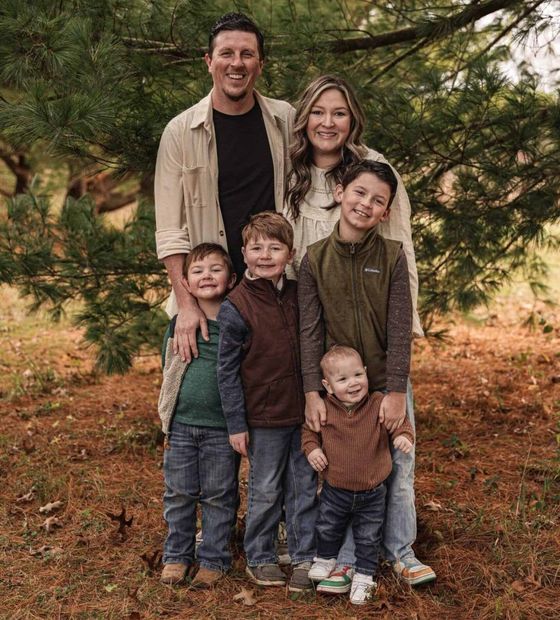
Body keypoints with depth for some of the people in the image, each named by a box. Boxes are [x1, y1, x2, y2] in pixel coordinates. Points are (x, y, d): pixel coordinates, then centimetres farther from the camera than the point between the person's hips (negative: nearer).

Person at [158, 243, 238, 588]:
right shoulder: (179, 323, 0)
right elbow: (168, 368, 11)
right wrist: (168, 417, 6)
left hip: (222, 427, -2)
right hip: (181, 423, 2)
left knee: (219, 496, 9)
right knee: (179, 494, 12)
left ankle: (214, 560, 23)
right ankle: (177, 556, 28)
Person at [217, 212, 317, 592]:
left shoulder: (298, 295, 2)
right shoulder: (235, 308, -13)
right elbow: (227, 371, -10)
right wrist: (236, 424, -10)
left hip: (304, 413, 4)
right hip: (264, 418, -4)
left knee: (305, 488, 12)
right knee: (266, 492, 9)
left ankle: (305, 557, 25)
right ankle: (259, 559, 26)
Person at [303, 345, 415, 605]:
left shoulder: (378, 404, -17)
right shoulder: (323, 408, -12)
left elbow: (399, 421, -12)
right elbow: (309, 429, 4)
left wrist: (404, 435, -33)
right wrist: (311, 448, -13)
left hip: (372, 492, -1)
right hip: (335, 489, 1)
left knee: (368, 538, 13)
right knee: (327, 529, 22)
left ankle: (364, 576, 34)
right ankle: (326, 558, 50)